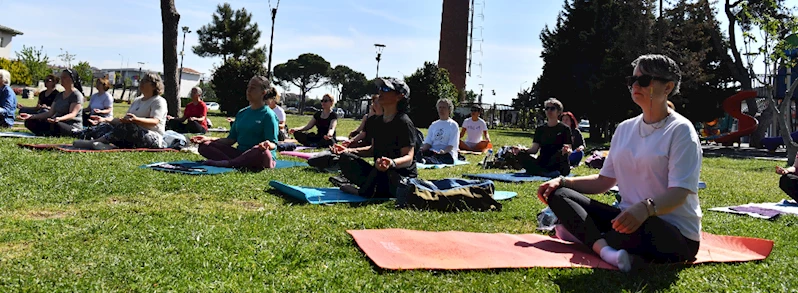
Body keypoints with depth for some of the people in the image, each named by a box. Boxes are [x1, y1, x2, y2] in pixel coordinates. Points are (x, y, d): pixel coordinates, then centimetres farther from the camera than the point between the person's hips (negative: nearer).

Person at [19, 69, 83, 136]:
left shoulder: (77, 95, -6)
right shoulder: (59, 95, 19)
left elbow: (72, 114, -19)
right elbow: (50, 113, 15)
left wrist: (59, 119, -38)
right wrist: (31, 116, 5)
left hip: (73, 128, -9)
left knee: (55, 125, -41)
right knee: (30, 122, -4)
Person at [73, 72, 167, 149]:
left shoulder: (159, 101, -1)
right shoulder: (137, 101, 25)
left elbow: (154, 122, -18)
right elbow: (124, 119, 19)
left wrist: (136, 120, -35)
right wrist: (105, 119, 5)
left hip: (153, 138, -8)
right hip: (131, 138, 8)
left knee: (127, 126, -33)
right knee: (106, 125, -7)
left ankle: (94, 142, -38)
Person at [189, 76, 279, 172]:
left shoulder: (268, 115, -3)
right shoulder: (242, 113, 17)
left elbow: (273, 144, -11)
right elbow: (231, 139, 18)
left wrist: (268, 145, -35)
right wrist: (209, 138, 7)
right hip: (240, 153, 7)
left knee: (261, 151, -42)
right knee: (204, 146, -6)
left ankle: (226, 163, -30)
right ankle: (238, 163, -27)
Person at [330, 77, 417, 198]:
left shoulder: (404, 123, -13)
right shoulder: (378, 121, 10)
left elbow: (408, 158, -19)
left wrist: (392, 163, -41)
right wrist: (349, 150, 6)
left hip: (402, 177, -7)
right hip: (380, 173, 8)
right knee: (345, 160, -7)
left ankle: (366, 190, -9)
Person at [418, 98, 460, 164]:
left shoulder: (453, 125, 8)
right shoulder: (433, 125, 22)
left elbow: (451, 145, -3)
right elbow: (428, 142, 13)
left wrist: (444, 151, -24)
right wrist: (423, 149, -11)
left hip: (447, 153, -3)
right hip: (432, 152, 4)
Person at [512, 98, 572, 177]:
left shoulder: (564, 129, 4)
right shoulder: (540, 129, 15)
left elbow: (569, 150, -3)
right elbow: (534, 149, 7)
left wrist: (567, 150, -29)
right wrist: (521, 149, -12)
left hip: (558, 166, -3)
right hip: (542, 163, 3)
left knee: (562, 152, -34)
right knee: (521, 155, -21)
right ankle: (549, 173, -35)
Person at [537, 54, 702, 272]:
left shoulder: (680, 130, -9)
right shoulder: (625, 128, 11)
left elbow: (679, 193, -20)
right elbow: (604, 181, 16)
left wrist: (645, 208, -41)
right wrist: (562, 182, 3)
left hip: (677, 235, -7)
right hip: (629, 219, 7)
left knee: (642, 228, -43)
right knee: (558, 195, -5)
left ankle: (583, 234, -12)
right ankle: (605, 249, -30)